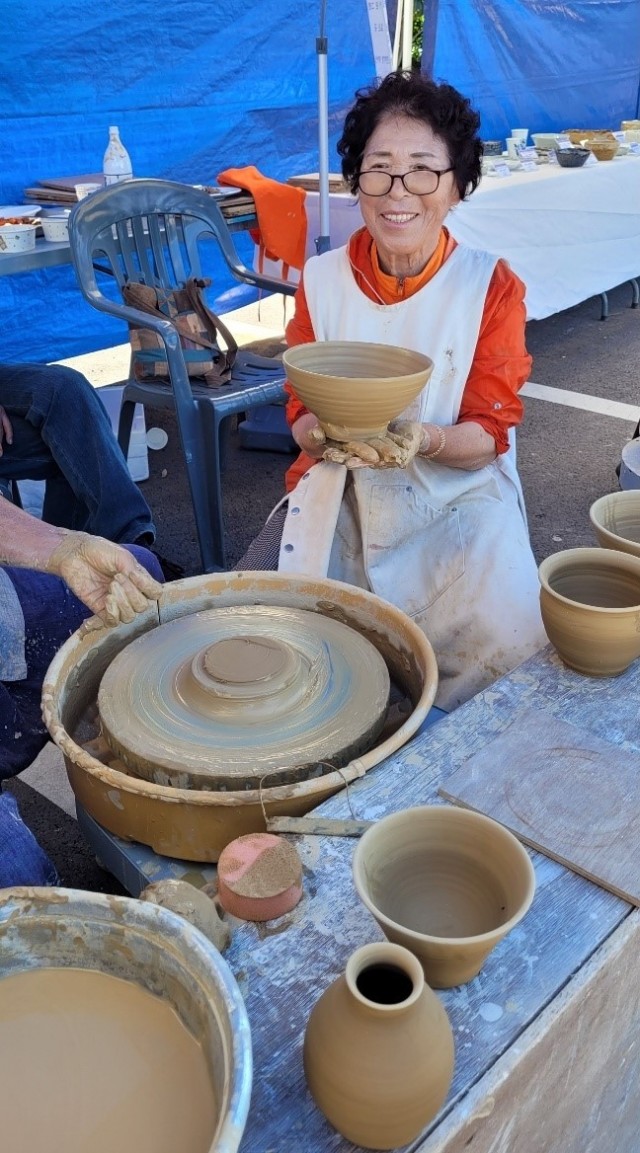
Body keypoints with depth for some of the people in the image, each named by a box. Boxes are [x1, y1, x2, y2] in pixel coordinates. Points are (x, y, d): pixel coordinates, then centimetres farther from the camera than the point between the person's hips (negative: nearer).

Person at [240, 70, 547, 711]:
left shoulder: (492, 287, -5)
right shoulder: (322, 280, 1)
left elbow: (491, 435, -6)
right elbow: (301, 415, 3)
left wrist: (423, 440, -29)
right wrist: (322, 433, -23)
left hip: (457, 496, -1)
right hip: (341, 492, 2)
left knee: (504, 642, -26)